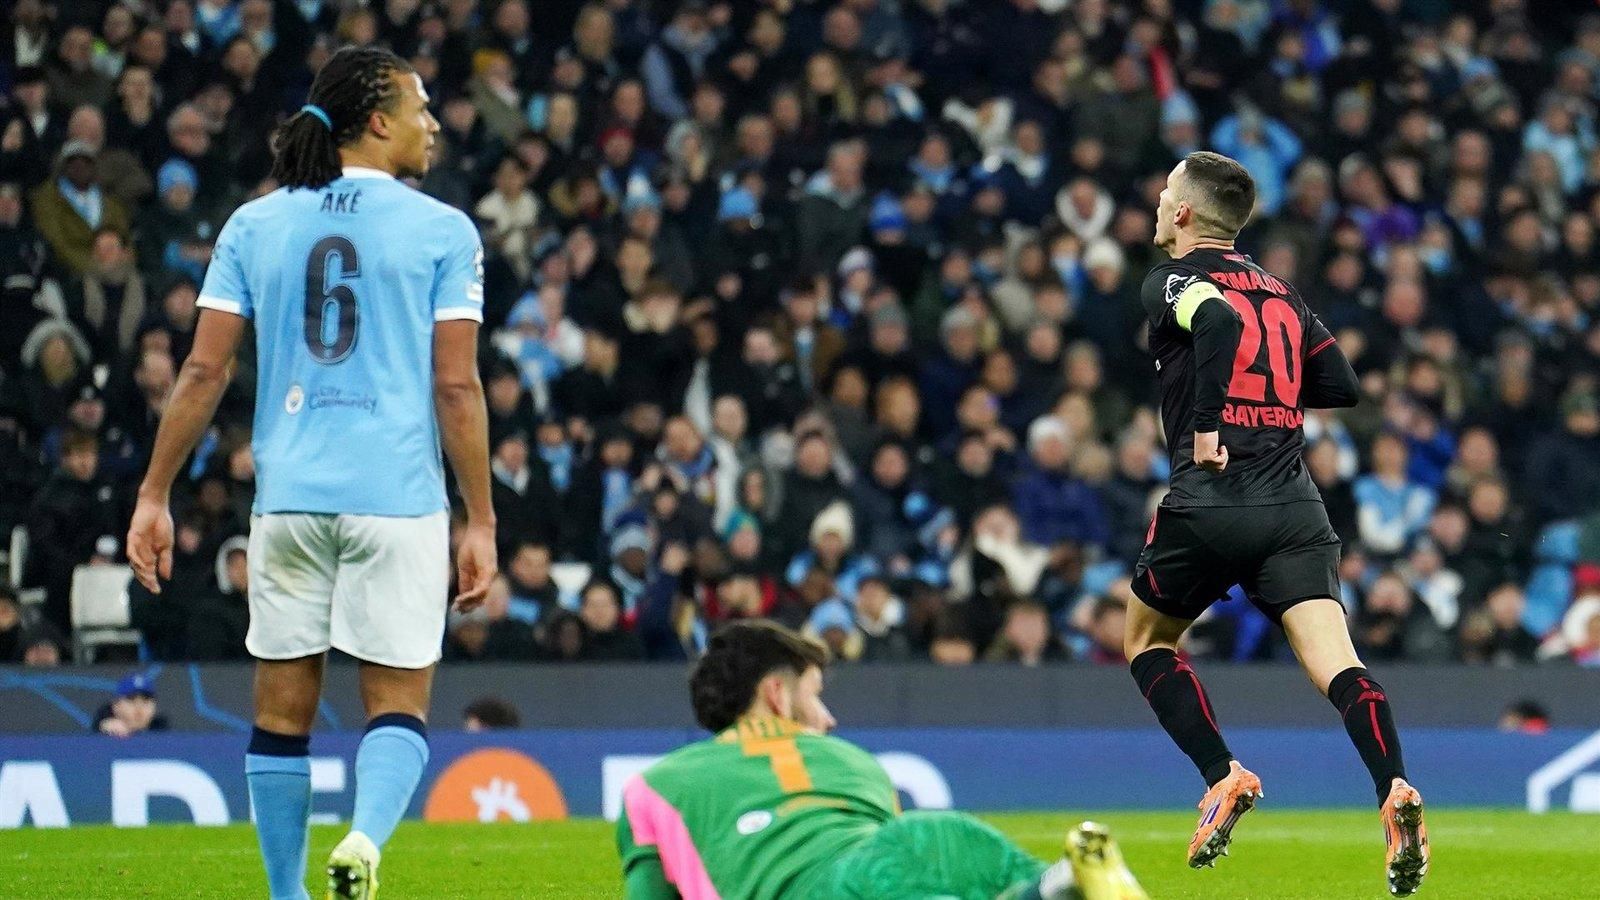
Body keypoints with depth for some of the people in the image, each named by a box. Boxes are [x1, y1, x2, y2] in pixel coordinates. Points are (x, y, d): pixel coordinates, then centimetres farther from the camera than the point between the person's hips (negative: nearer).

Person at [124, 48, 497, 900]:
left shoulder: (254, 225, 8)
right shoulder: (442, 231, 0)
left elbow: (203, 370, 4)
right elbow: (456, 387, -4)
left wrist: (154, 495, 9)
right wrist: (480, 522, 0)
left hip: (288, 499, 2)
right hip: (397, 501, -2)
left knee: (281, 710, 10)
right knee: (398, 704, 3)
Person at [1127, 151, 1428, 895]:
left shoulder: (1171, 281, 3)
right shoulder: (1280, 292, 21)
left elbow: (1216, 319, -21)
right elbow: (1341, 386, 21)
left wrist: (1207, 423, -16)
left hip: (1209, 499, -4)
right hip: (1294, 506, 4)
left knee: (1146, 642, 20)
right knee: (1334, 664, -10)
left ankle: (1221, 777, 2)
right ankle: (1394, 792, -34)